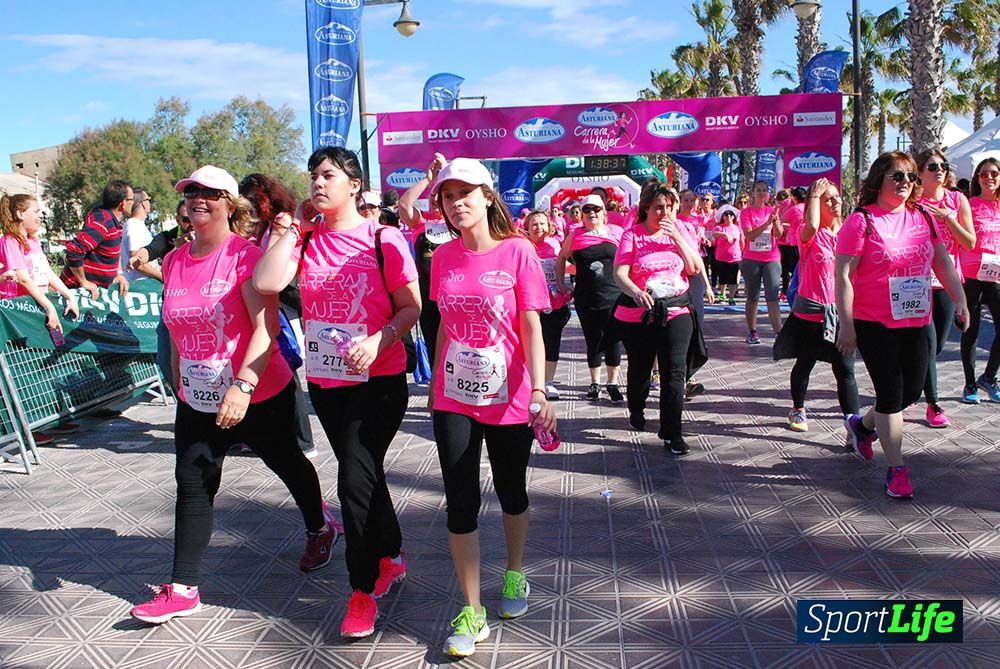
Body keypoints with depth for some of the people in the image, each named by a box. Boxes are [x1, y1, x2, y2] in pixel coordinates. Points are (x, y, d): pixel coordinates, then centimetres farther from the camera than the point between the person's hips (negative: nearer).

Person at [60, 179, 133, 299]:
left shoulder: (114, 220, 6)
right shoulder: (102, 222, -23)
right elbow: (74, 250, -32)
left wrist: (119, 274, 10)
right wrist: (83, 282, -22)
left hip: (98, 287, 9)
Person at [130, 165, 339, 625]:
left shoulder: (246, 255, -16)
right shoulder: (174, 262, 5)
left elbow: (266, 327, -24)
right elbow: (177, 332, 15)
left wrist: (242, 385, -33)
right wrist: (180, 384, 18)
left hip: (260, 396, -5)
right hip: (197, 401, 5)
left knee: (285, 463, 16)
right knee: (193, 486, 3)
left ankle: (319, 527, 43)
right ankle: (183, 588, 12)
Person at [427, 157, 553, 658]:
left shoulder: (518, 251, -10)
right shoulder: (443, 257, 2)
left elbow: (531, 328, -11)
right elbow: (446, 326, 10)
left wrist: (538, 392, -19)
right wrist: (434, 384, 13)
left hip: (508, 400, -2)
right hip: (454, 400, 3)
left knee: (511, 493, 16)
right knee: (461, 503, 1)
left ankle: (515, 575, 42)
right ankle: (472, 612, 15)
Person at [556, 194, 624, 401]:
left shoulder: (616, 232, 2)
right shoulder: (575, 235, 4)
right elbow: (561, 258, 15)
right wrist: (560, 283, 9)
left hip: (613, 296, -1)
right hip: (585, 298, 1)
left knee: (612, 339, 3)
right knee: (593, 341, 9)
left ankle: (613, 383, 16)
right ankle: (595, 382, 23)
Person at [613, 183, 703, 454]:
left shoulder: (679, 232, 5)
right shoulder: (632, 235, -5)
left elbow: (696, 269, -2)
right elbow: (620, 273, -15)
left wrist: (677, 237, -11)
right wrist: (636, 292, -36)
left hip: (676, 310, 1)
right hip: (637, 313, -1)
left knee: (674, 372, -5)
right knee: (639, 368, 15)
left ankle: (671, 433, 4)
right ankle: (636, 410, 46)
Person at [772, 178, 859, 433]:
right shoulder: (808, 233, -8)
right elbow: (812, 225, -34)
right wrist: (815, 196, -19)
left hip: (840, 312, 3)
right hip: (811, 312, -3)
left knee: (845, 370, -2)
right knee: (804, 364, 15)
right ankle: (798, 410, 36)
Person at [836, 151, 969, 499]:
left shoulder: (923, 217, 7)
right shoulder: (861, 220, -11)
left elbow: (943, 263, 15)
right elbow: (842, 275, -14)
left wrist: (960, 299, 4)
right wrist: (846, 325, -17)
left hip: (915, 323, 6)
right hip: (875, 325, -6)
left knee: (912, 391, 13)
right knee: (891, 394, -1)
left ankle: (862, 425, 39)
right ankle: (896, 469, 12)